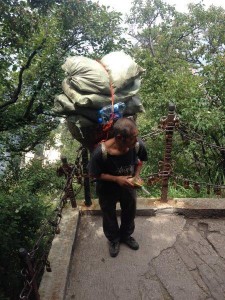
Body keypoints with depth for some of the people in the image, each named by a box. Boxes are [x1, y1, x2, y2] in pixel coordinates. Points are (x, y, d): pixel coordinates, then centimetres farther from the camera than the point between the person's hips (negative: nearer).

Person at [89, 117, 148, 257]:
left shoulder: (138, 145, -27)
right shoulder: (101, 152, -37)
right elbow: (94, 174, -19)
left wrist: (136, 176, -18)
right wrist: (116, 179, -30)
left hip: (128, 186, 3)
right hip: (107, 189, -3)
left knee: (129, 213, 26)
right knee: (109, 216, 22)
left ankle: (126, 235, 58)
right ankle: (113, 239, 54)